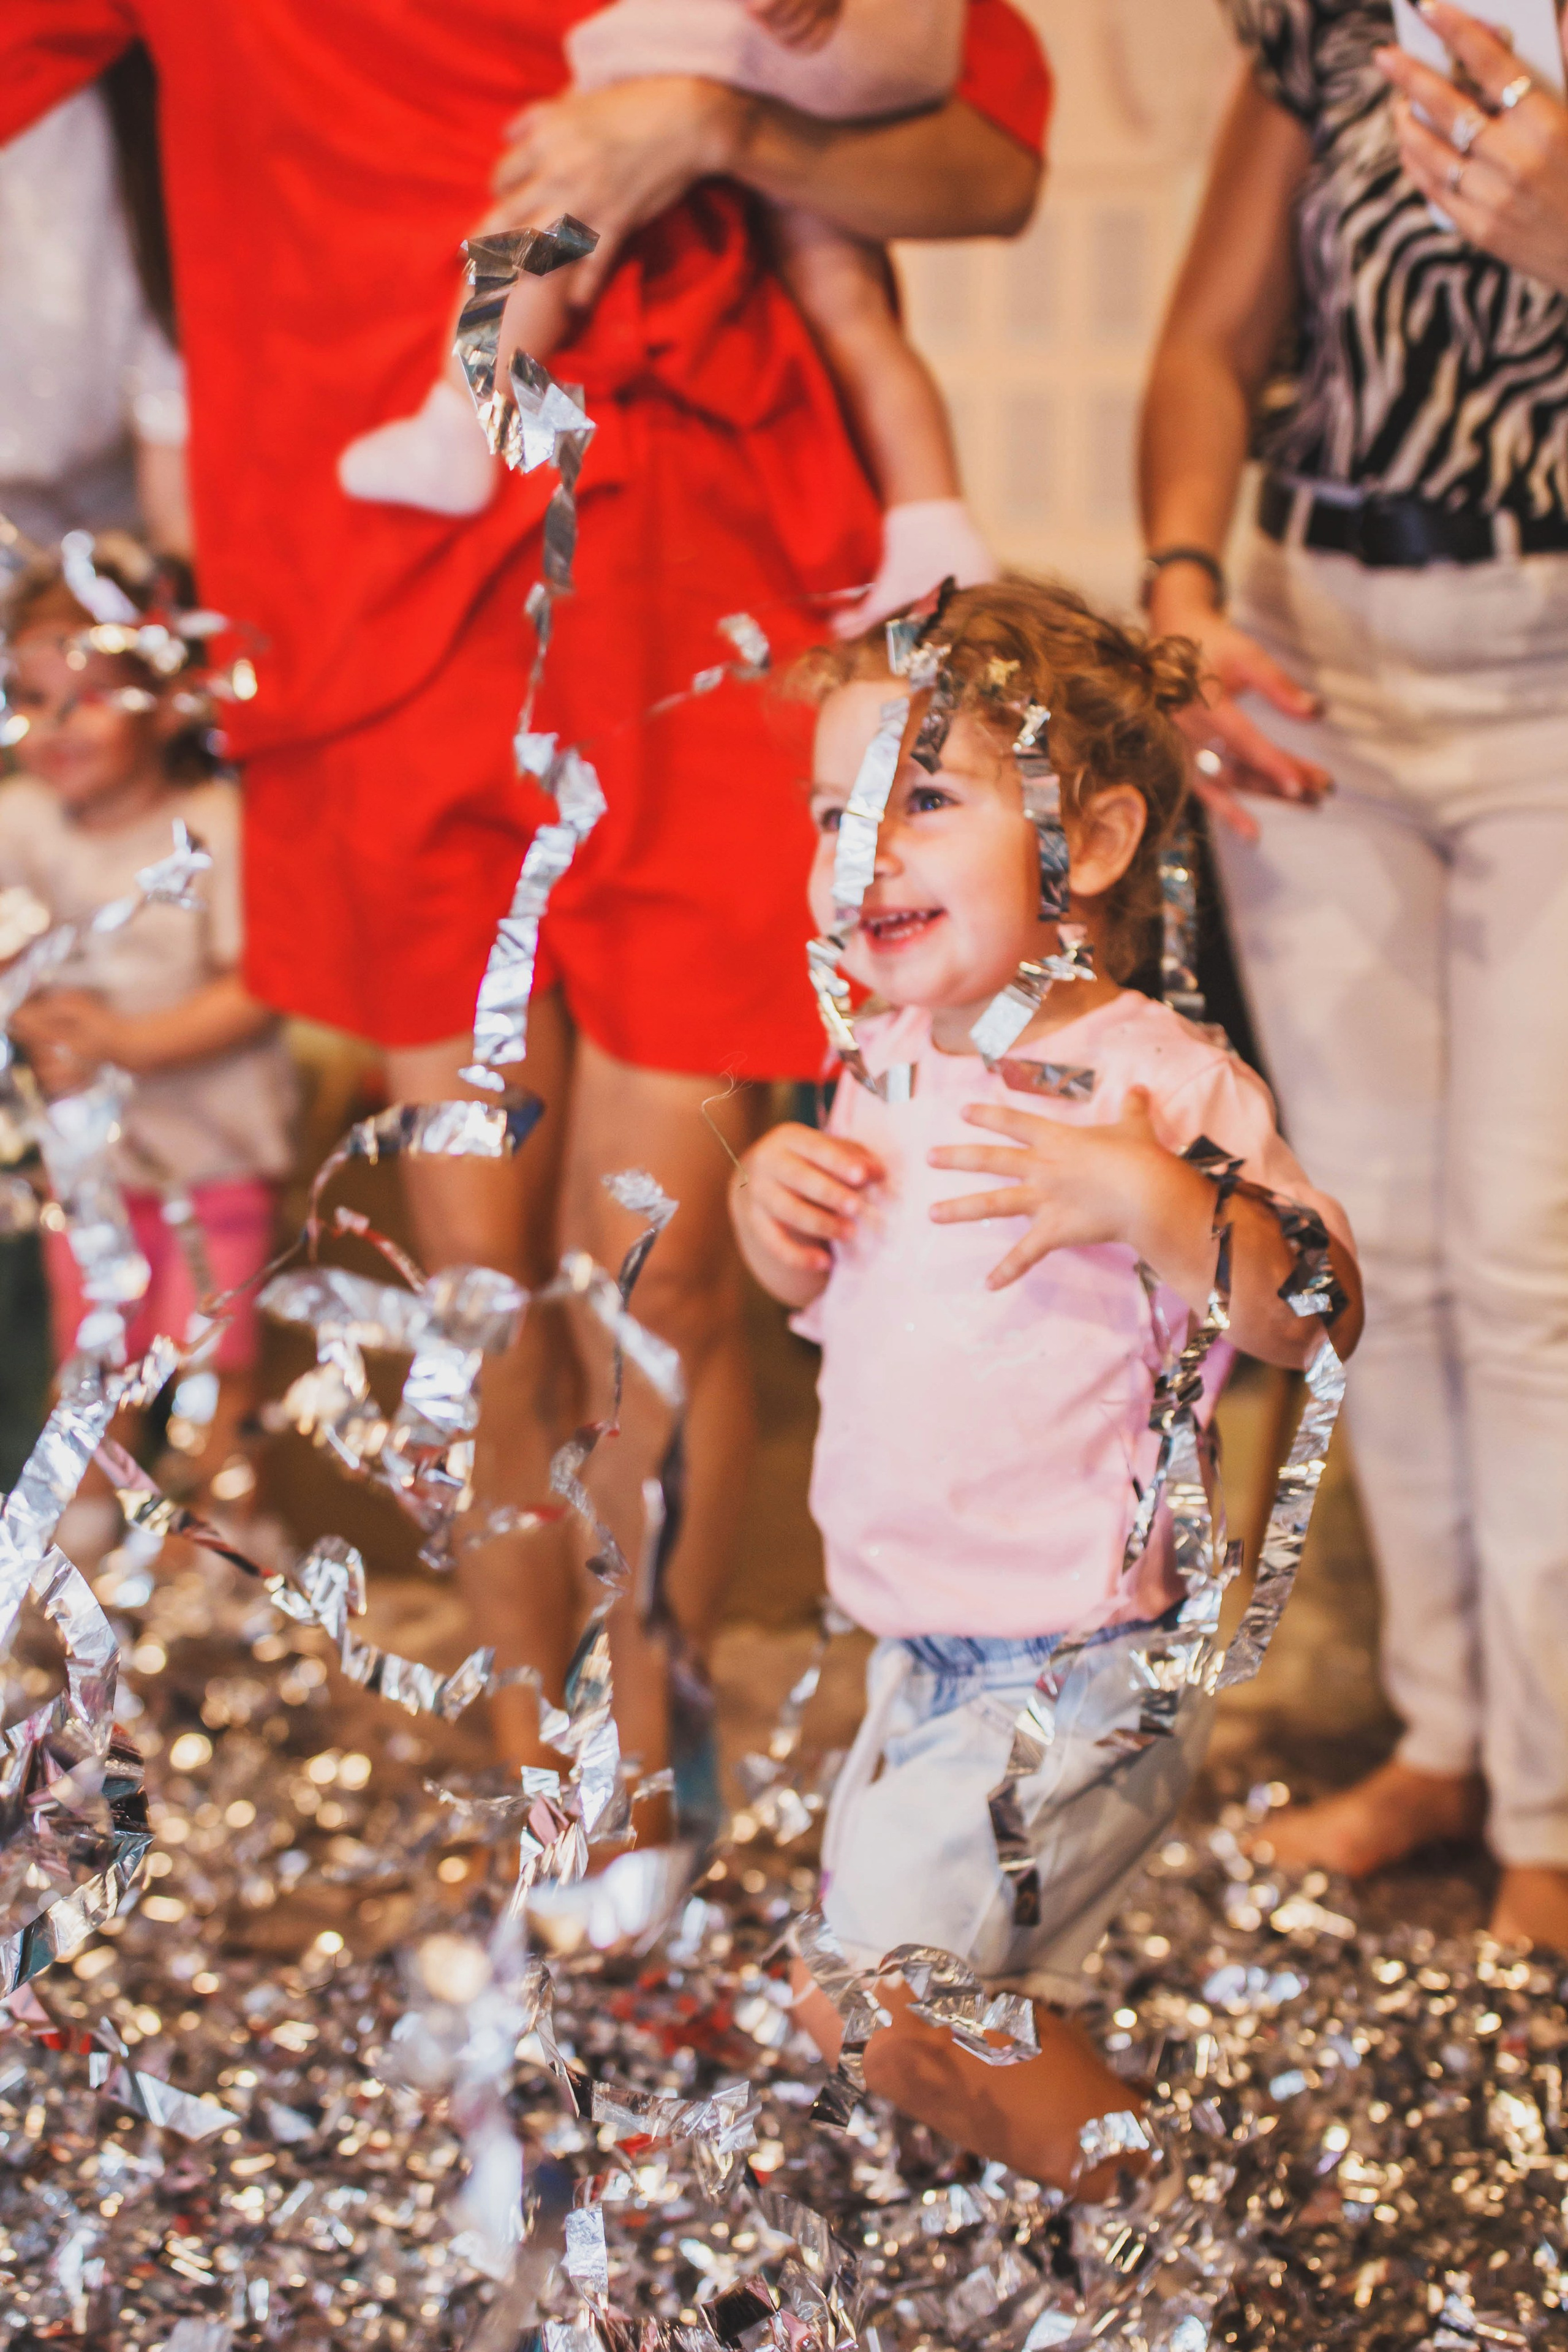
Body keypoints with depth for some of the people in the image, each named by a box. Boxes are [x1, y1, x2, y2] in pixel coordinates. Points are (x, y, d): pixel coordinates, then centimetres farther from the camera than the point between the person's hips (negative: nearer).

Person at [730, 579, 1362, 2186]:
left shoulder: (1156, 1082, -19)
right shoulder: (892, 1063, 4)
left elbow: (1314, 1318, -26)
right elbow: (820, 1294, 19)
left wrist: (1146, 1197, -40)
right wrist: (767, 1196, -2)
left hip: (1070, 1672, -8)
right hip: (924, 1654, 8)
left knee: (876, 2002, -8)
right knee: (888, 1979, 20)